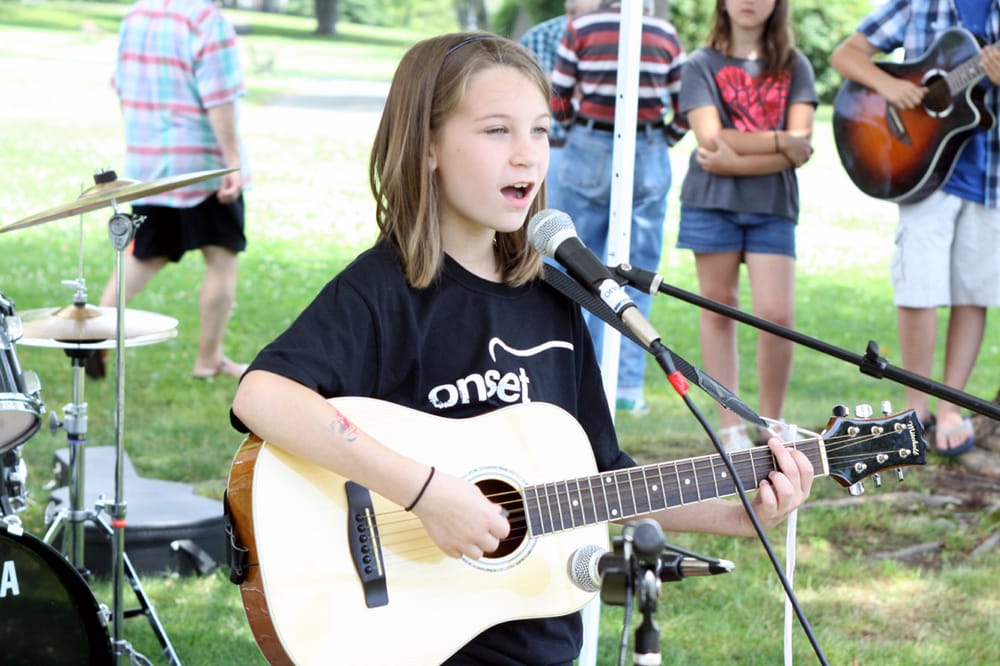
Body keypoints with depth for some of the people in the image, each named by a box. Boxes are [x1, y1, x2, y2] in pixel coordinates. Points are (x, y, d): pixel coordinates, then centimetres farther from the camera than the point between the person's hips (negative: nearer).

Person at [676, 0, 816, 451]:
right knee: (718, 308, 3)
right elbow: (710, 138, -9)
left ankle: (771, 423, 8)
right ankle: (731, 426, 9)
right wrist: (782, 141, -11)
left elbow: (800, 149, -3)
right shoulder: (702, 64, 5)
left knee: (777, 315, -8)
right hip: (712, 201, -1)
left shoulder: (794, 66, 9)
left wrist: (736, 159, -15)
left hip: (772, 205, 1)